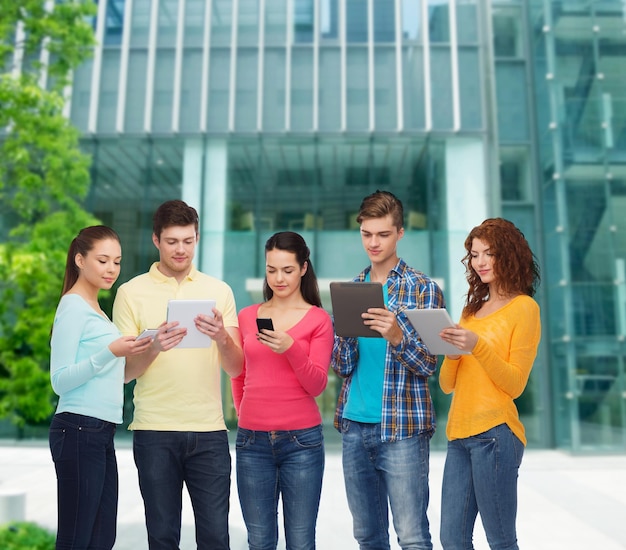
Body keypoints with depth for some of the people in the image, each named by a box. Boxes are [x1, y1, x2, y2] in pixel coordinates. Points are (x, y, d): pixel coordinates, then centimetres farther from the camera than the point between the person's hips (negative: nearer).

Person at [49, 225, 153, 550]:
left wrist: (131, 353, 11)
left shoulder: (94, 309, 17)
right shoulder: (73, 307, -9)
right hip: (79, 430, -9)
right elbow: (60, 381, -14)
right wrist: (110, 352, -24)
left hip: (102, 433, 9)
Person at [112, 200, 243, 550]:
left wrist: (222, 337, -19)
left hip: (209, 430, 1)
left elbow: (236, 368, 2)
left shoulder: (219, 291, 7)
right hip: (154, 432, -1)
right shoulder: (132, 292, 3)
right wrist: (154, 347, -20)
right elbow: (124, 373, 0)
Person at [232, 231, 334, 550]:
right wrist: (244, 414, 13)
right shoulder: (246, 316, 8)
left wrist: (291, 348, -21)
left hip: (301, 440, -2)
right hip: (252, 440, 3)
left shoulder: (319, 319, -1)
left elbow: (317, 385, -8)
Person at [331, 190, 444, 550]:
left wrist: (397, 336, -27)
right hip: (354, 426, 5)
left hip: (402, 427, -4)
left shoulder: (423, 288, -3)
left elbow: (428, 365, -8)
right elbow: (343, 366, 6)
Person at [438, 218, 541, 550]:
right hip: (459, 434, 6)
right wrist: (452, 349, -6)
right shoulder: (472, 309, 17)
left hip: (494, 434, -6)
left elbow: (515, 384, -7)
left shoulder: (524, 307, -2)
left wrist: (477, 346, -20)